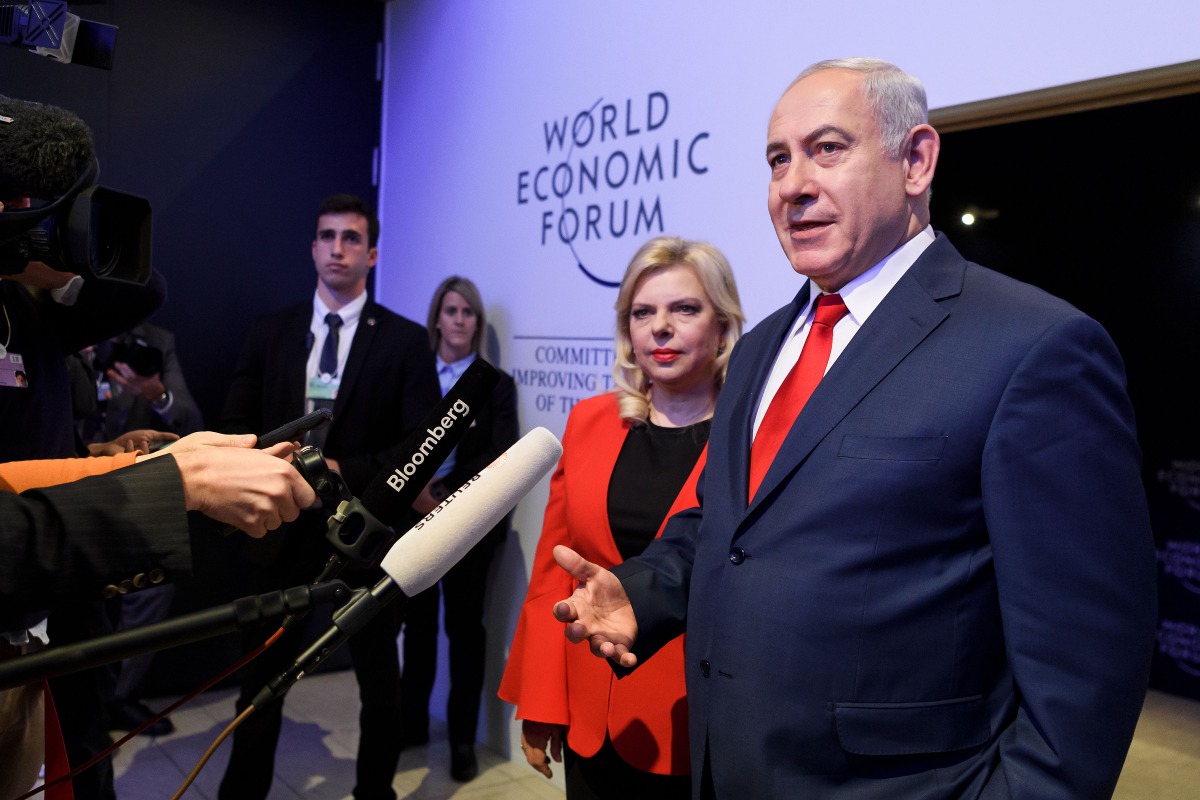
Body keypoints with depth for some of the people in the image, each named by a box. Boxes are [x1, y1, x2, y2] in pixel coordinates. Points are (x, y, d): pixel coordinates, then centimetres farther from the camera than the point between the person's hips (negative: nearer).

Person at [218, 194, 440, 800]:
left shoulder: (406, 340, -4)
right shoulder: (270, 332, 6)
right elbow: (234, 425, 6)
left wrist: (344, 472, -19)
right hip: (283, 528, 2)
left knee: (378, 675, 14)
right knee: (261, 674, 13)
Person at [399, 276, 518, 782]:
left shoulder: (497, 385, 1)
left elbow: (500, 457, -8)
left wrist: (446, 494, -17)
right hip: (416, 518, 2)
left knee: (464, 627, 6)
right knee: (417, 624, 11)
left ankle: (462, 739, 18)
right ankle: (411, 723, 27)